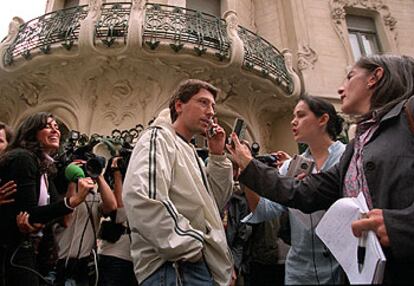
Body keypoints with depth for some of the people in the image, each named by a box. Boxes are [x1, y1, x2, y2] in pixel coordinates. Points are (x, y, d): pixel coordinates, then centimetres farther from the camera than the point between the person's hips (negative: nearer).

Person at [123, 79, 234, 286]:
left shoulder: (188, 150, 18)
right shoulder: (159, 138, -10)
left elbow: (215, 202, 17)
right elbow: (141, 198, -28)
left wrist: (218, 156, 8)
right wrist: (188, 246, -22)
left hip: (202, 266, 10)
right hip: (177, 268, -9)